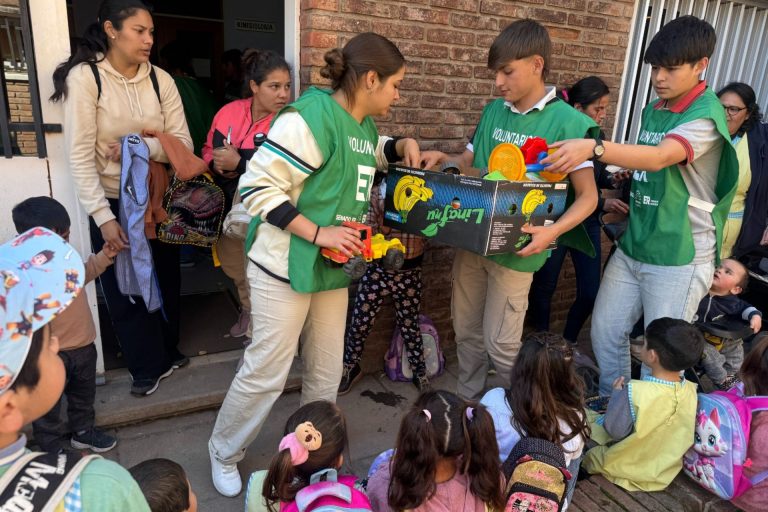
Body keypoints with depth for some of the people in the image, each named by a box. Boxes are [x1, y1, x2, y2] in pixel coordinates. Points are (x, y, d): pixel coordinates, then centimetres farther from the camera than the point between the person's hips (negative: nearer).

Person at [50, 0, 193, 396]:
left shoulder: (160, 79, -2)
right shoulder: (84, 77, -12)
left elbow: (183, 142, -5)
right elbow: (79, 156, -15)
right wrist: (103, 217, -20)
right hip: (113, 202, -3)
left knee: (165, 280, 15)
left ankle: (167, 352, 37)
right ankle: (149, 366, 27)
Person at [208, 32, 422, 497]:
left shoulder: (366, 125, 8)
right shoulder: (310, 118, -20)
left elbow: (373, 153, 31)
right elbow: (257, 187, -21)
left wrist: (402, 146, 10)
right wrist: (317, 232, -23)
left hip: (334, 267, 9)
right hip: (286, 266, -8)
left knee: (327, 371, 16)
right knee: (266, 372, 2)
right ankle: (224, 454, 29)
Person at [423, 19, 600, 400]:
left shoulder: (568, 122, -10)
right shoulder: (493, 111, 7)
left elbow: (588, 196, -9)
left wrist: (553, 231, -25)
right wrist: (443, 159, -4)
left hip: (515, 249, -5)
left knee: (500, 344, 4)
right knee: (466, 332, 15)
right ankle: (468, 402, 36)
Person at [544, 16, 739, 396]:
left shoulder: (706, 115, -14)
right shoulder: (652, 110, 10)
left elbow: (659, 158, -33)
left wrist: (593, 148, -46)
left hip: (680, 257, -7)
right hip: (632, 247, 7)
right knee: (605, 332, 11)